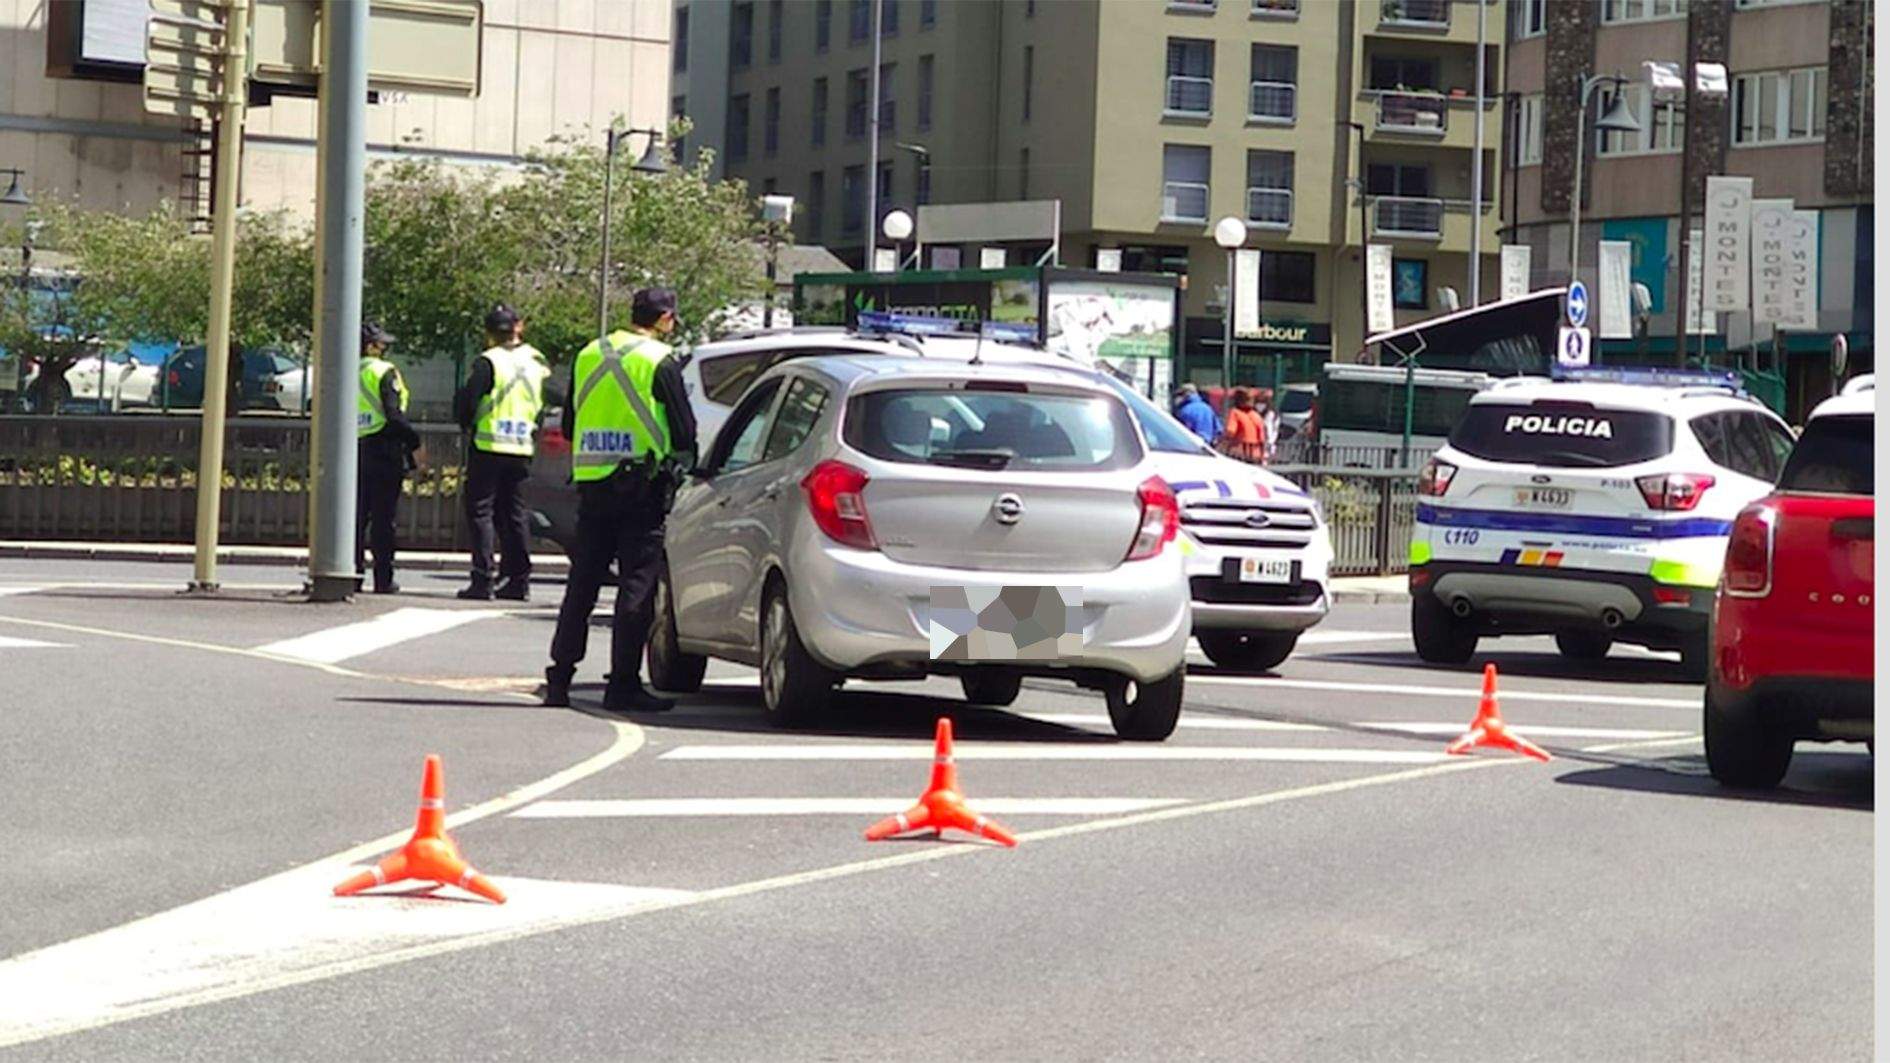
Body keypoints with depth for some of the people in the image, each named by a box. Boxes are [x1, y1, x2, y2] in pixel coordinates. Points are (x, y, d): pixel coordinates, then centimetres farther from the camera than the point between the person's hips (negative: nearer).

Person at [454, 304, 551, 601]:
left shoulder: (488, 361, -9)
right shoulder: (535, 362, 9)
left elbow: (466, 401, -11)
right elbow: (545, 405, 14)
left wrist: (467, 424, 7)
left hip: (489, 446, -5)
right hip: (522, 449, 5)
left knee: (480, 510, -2)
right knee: (513, 513, 12)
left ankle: (482, 579, -10)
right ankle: (519, 580, 11)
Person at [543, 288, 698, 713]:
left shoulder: (588, 356, 11)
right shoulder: (659, 363, -7)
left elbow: (569, 426, 18)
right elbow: (685, 433, -6)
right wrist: (680, 463, 13)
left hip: (591, 486, 6)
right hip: (641, 486, -6)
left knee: (581, 584, 11)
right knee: (637, 585, -2)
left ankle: (559, 678, 11)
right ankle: (623, 684, -4)